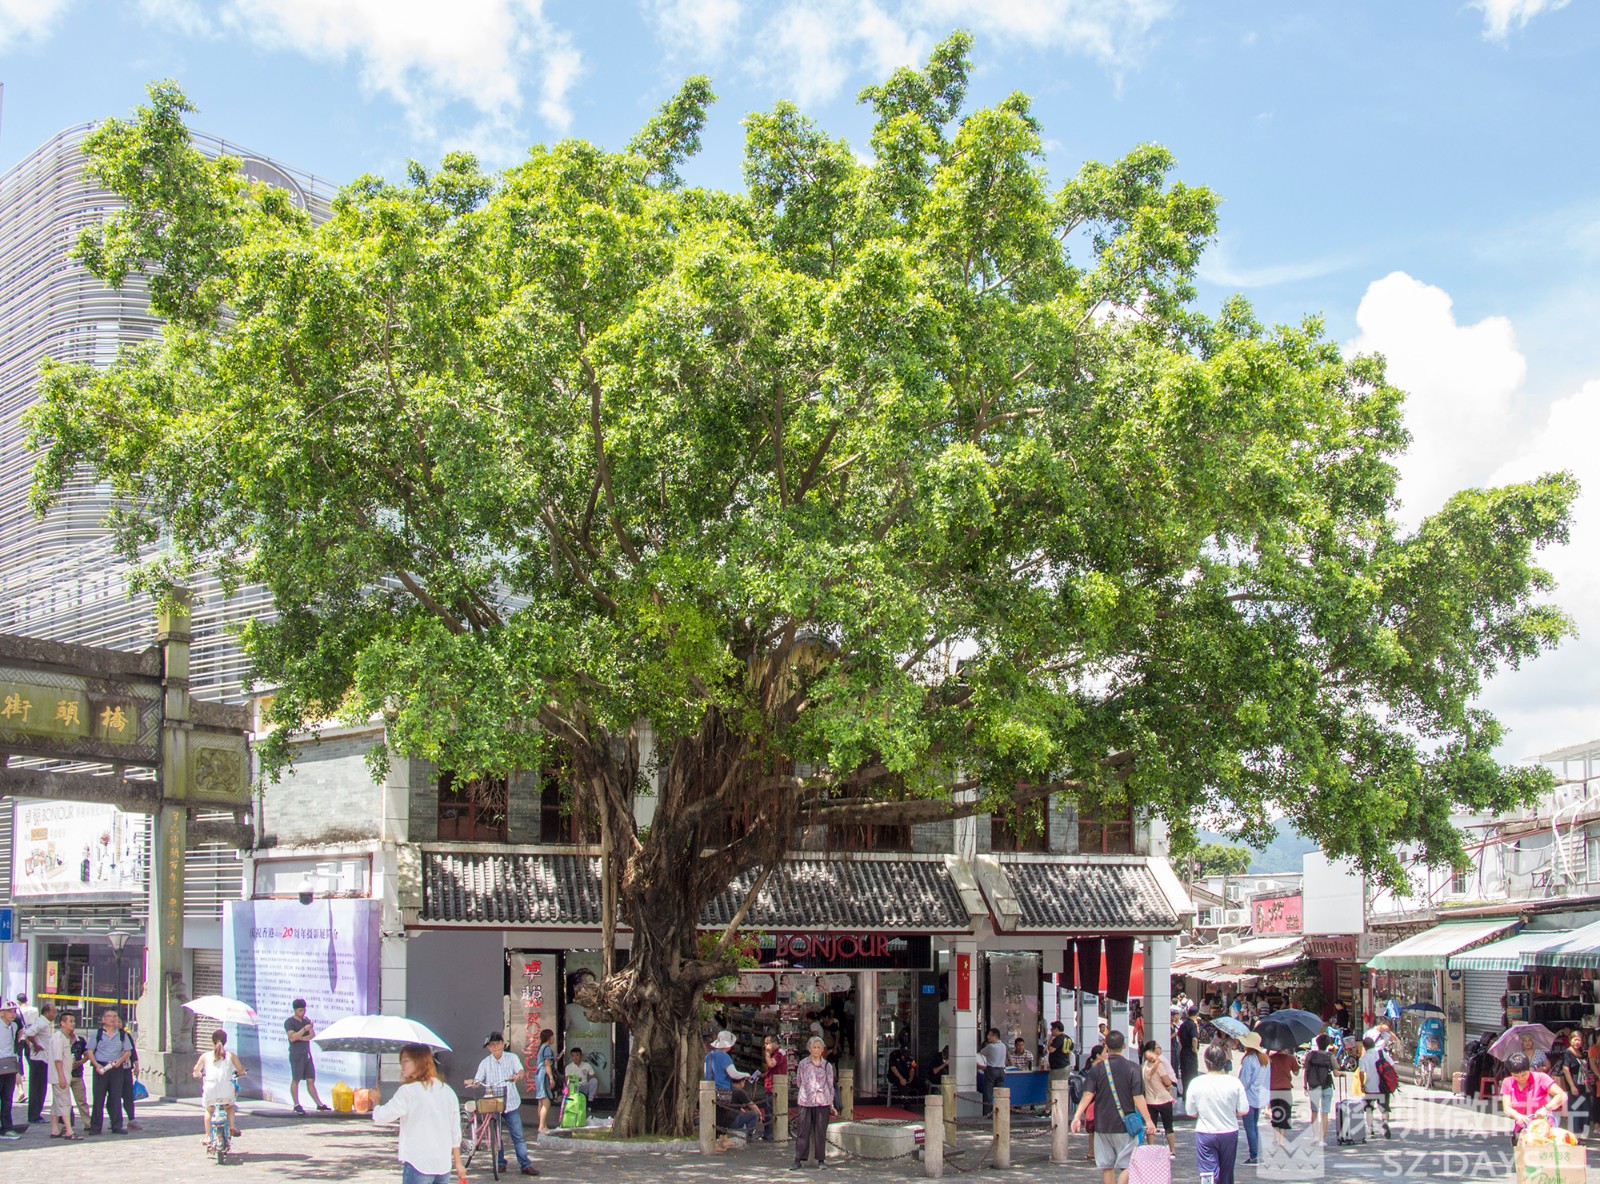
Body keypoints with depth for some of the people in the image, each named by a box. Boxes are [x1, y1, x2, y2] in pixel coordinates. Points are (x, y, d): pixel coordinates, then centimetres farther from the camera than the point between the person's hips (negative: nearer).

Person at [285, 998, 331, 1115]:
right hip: (296, 1054, -6)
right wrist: (304, 1029, -26)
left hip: (307, 1053, 6)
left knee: (311, 1080, 6)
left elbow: (313, 1035, 5)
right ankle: (297, 1105, 1)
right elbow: (292, 1037, -17)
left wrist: (301, 1038, -10)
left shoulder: (307, 1020, 14)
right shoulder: (289, 1022, -3)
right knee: (296, 1080, -4)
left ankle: (319, 1104, 6)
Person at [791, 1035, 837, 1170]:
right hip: (805, 1102, 0)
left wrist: (831, 1105, 8)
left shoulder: (827, 1066, 7)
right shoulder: (803, 1064, 5)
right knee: (802, 1131, -1)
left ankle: (821, 1160, 11)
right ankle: (799, 1160, 3)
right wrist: (800, 1097, 9)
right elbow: (798, 1083, 12)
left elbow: (830, 1085, 10)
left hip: (822, 1103, 0)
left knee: (821, 1132, 3)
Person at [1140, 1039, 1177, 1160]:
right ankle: (1172, 1151, 13)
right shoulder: (1158, 1064, -16)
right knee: (1168, 1127, 7)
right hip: (1163, 1099, -4)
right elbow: (1168, 1083, -15)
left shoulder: (1143, 1065, 0)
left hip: (1149, 1101, 4)